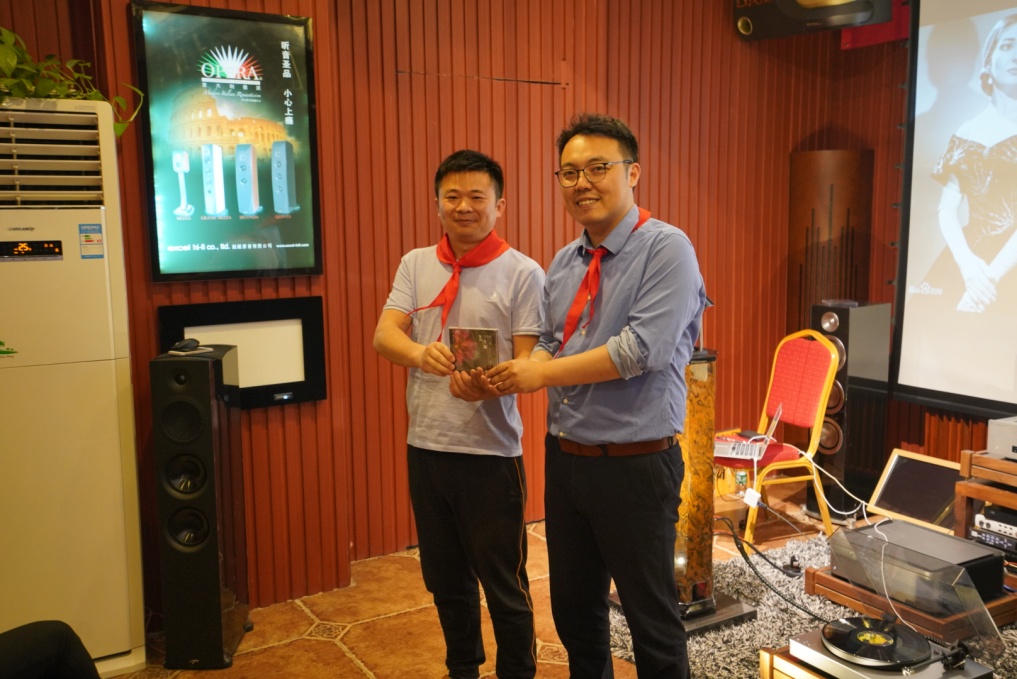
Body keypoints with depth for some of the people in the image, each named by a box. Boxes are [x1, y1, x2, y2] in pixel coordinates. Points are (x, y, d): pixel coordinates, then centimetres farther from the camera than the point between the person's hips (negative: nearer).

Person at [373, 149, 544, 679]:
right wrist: (420, 352, -27)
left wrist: (487, 386, -32)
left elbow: (530, 365, -11)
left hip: (491, 451, -4)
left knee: (504, 585, 7)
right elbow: (384, 335, -5)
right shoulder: (415, 264, 6)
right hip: (425, 447, 5)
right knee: (445, 578, 20)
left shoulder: (522, 273, -6)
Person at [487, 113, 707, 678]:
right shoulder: (563, 263, 9)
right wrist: (519, 369, -7)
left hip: (634, 466, -7)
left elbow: (642, 349, -23)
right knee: (573, 608, 21)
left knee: (651, 617, 9)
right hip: (565, 457, 7)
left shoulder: (666, 249, -13)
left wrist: (544, 374, -17)